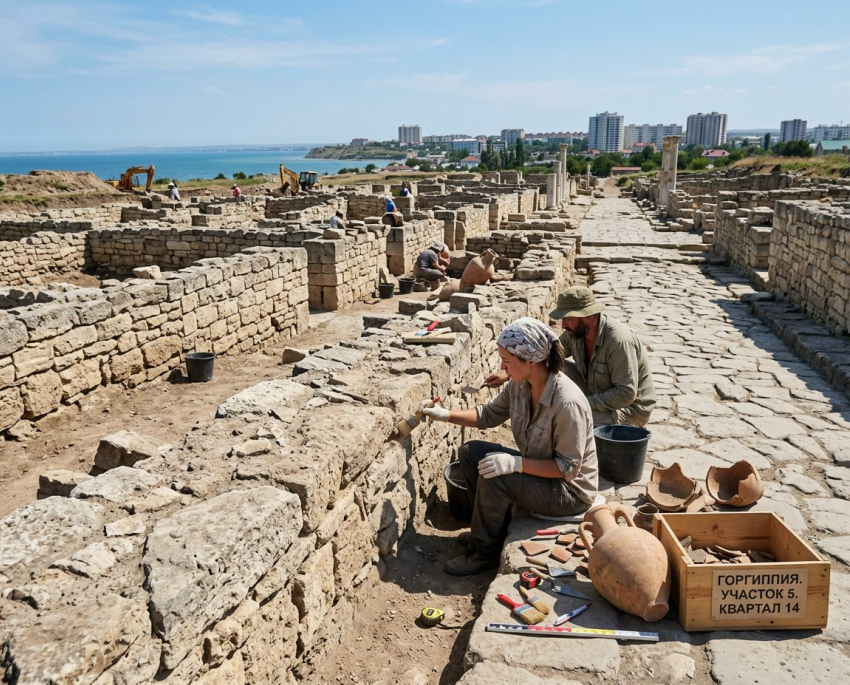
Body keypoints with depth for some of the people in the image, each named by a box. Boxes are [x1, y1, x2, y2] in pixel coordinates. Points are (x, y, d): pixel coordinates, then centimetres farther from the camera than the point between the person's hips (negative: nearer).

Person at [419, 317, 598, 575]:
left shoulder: (567, 402, -32)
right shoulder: (519, 385, -8)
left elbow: (569, 467, -26)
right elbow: (489, 414, 8)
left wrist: (516, 463, -32)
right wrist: (445, 414, -3)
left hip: (571, 490, -8)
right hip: (535, 469, 8)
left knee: (494, 479, -26)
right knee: (470, 452, 0)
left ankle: (484, 552, -2)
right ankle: (497, 529, 13)